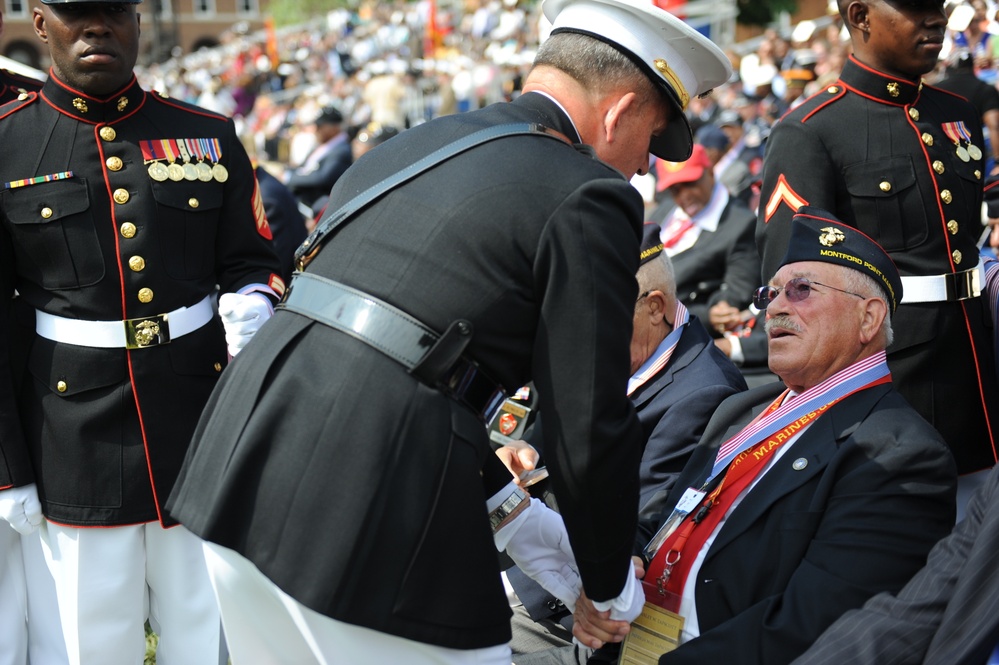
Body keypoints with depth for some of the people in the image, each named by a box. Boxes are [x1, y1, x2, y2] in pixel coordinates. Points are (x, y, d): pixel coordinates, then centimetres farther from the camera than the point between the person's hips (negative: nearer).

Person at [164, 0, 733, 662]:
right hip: (364, 529, -8)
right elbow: (589, 428, -6)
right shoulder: (589, 195, -5)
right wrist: (610, 585, 12)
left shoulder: (413, 144, 19)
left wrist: (505, 508, 25)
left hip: (236, 482, 9)